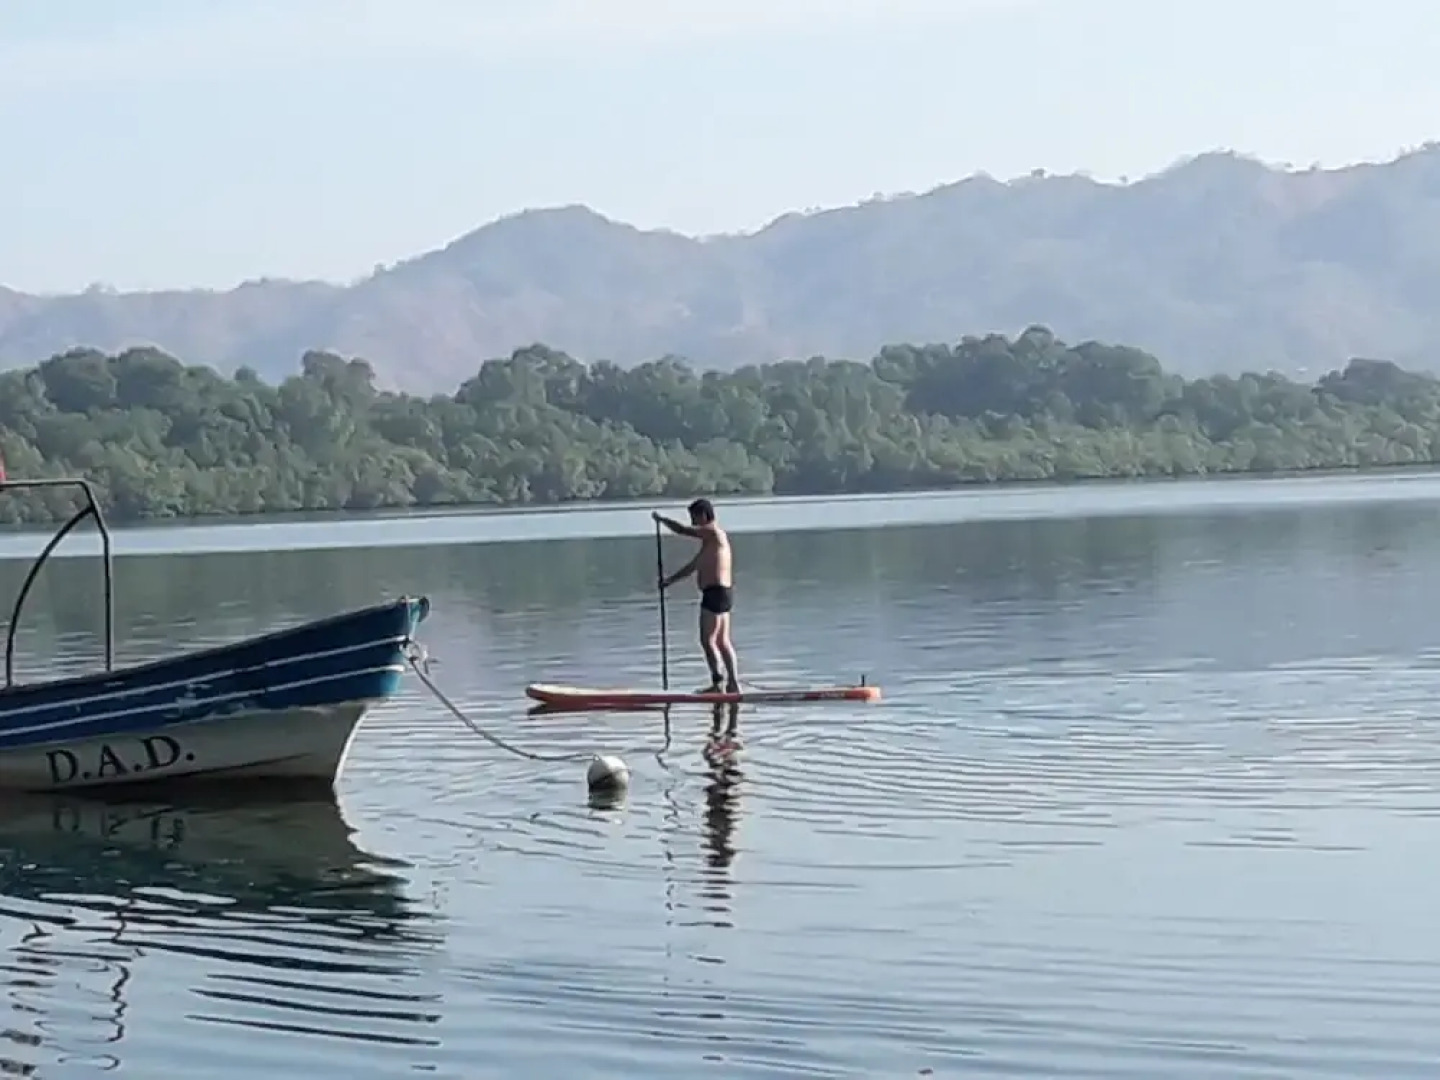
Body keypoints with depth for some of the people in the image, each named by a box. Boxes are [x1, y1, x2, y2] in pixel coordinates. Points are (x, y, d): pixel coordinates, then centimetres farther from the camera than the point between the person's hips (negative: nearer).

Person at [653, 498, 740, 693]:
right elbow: (693, 566, 25)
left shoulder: (713, 532, -10)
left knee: (708, 640, -7)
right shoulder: (712, 537, 20)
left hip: (715, 593, -10)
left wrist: (661, 519, 0)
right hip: (723, 592, 10)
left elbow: (682, 530, -14)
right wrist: (670, 580, 23)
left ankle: (717, 683, -8)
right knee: (723, 641, 10)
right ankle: (733, 683, 9)